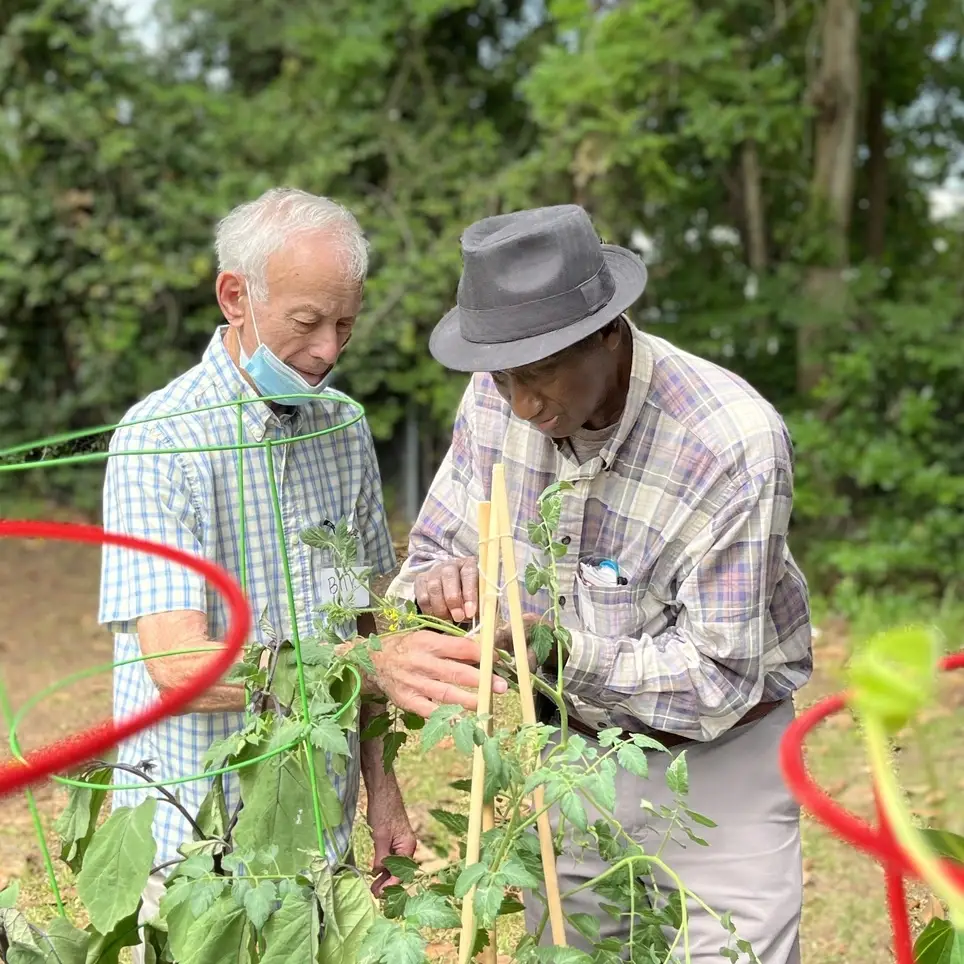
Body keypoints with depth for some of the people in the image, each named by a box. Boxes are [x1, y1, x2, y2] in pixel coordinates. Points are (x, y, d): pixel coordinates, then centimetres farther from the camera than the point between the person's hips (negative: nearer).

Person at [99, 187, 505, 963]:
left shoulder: (342, 427, 5)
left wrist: (381, 788, 9)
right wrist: (370, 665, -33)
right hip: (197, 844, -5)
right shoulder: (160, 440, -15)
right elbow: (178, 665, -23)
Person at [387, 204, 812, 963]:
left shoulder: (733, 443, -27)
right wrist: (444, 583, -25)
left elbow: (717, 679, -25)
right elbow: (434, 550, -1)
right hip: (573, 752, 5)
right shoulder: (495, 400, -12)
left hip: (714, 764, -4)